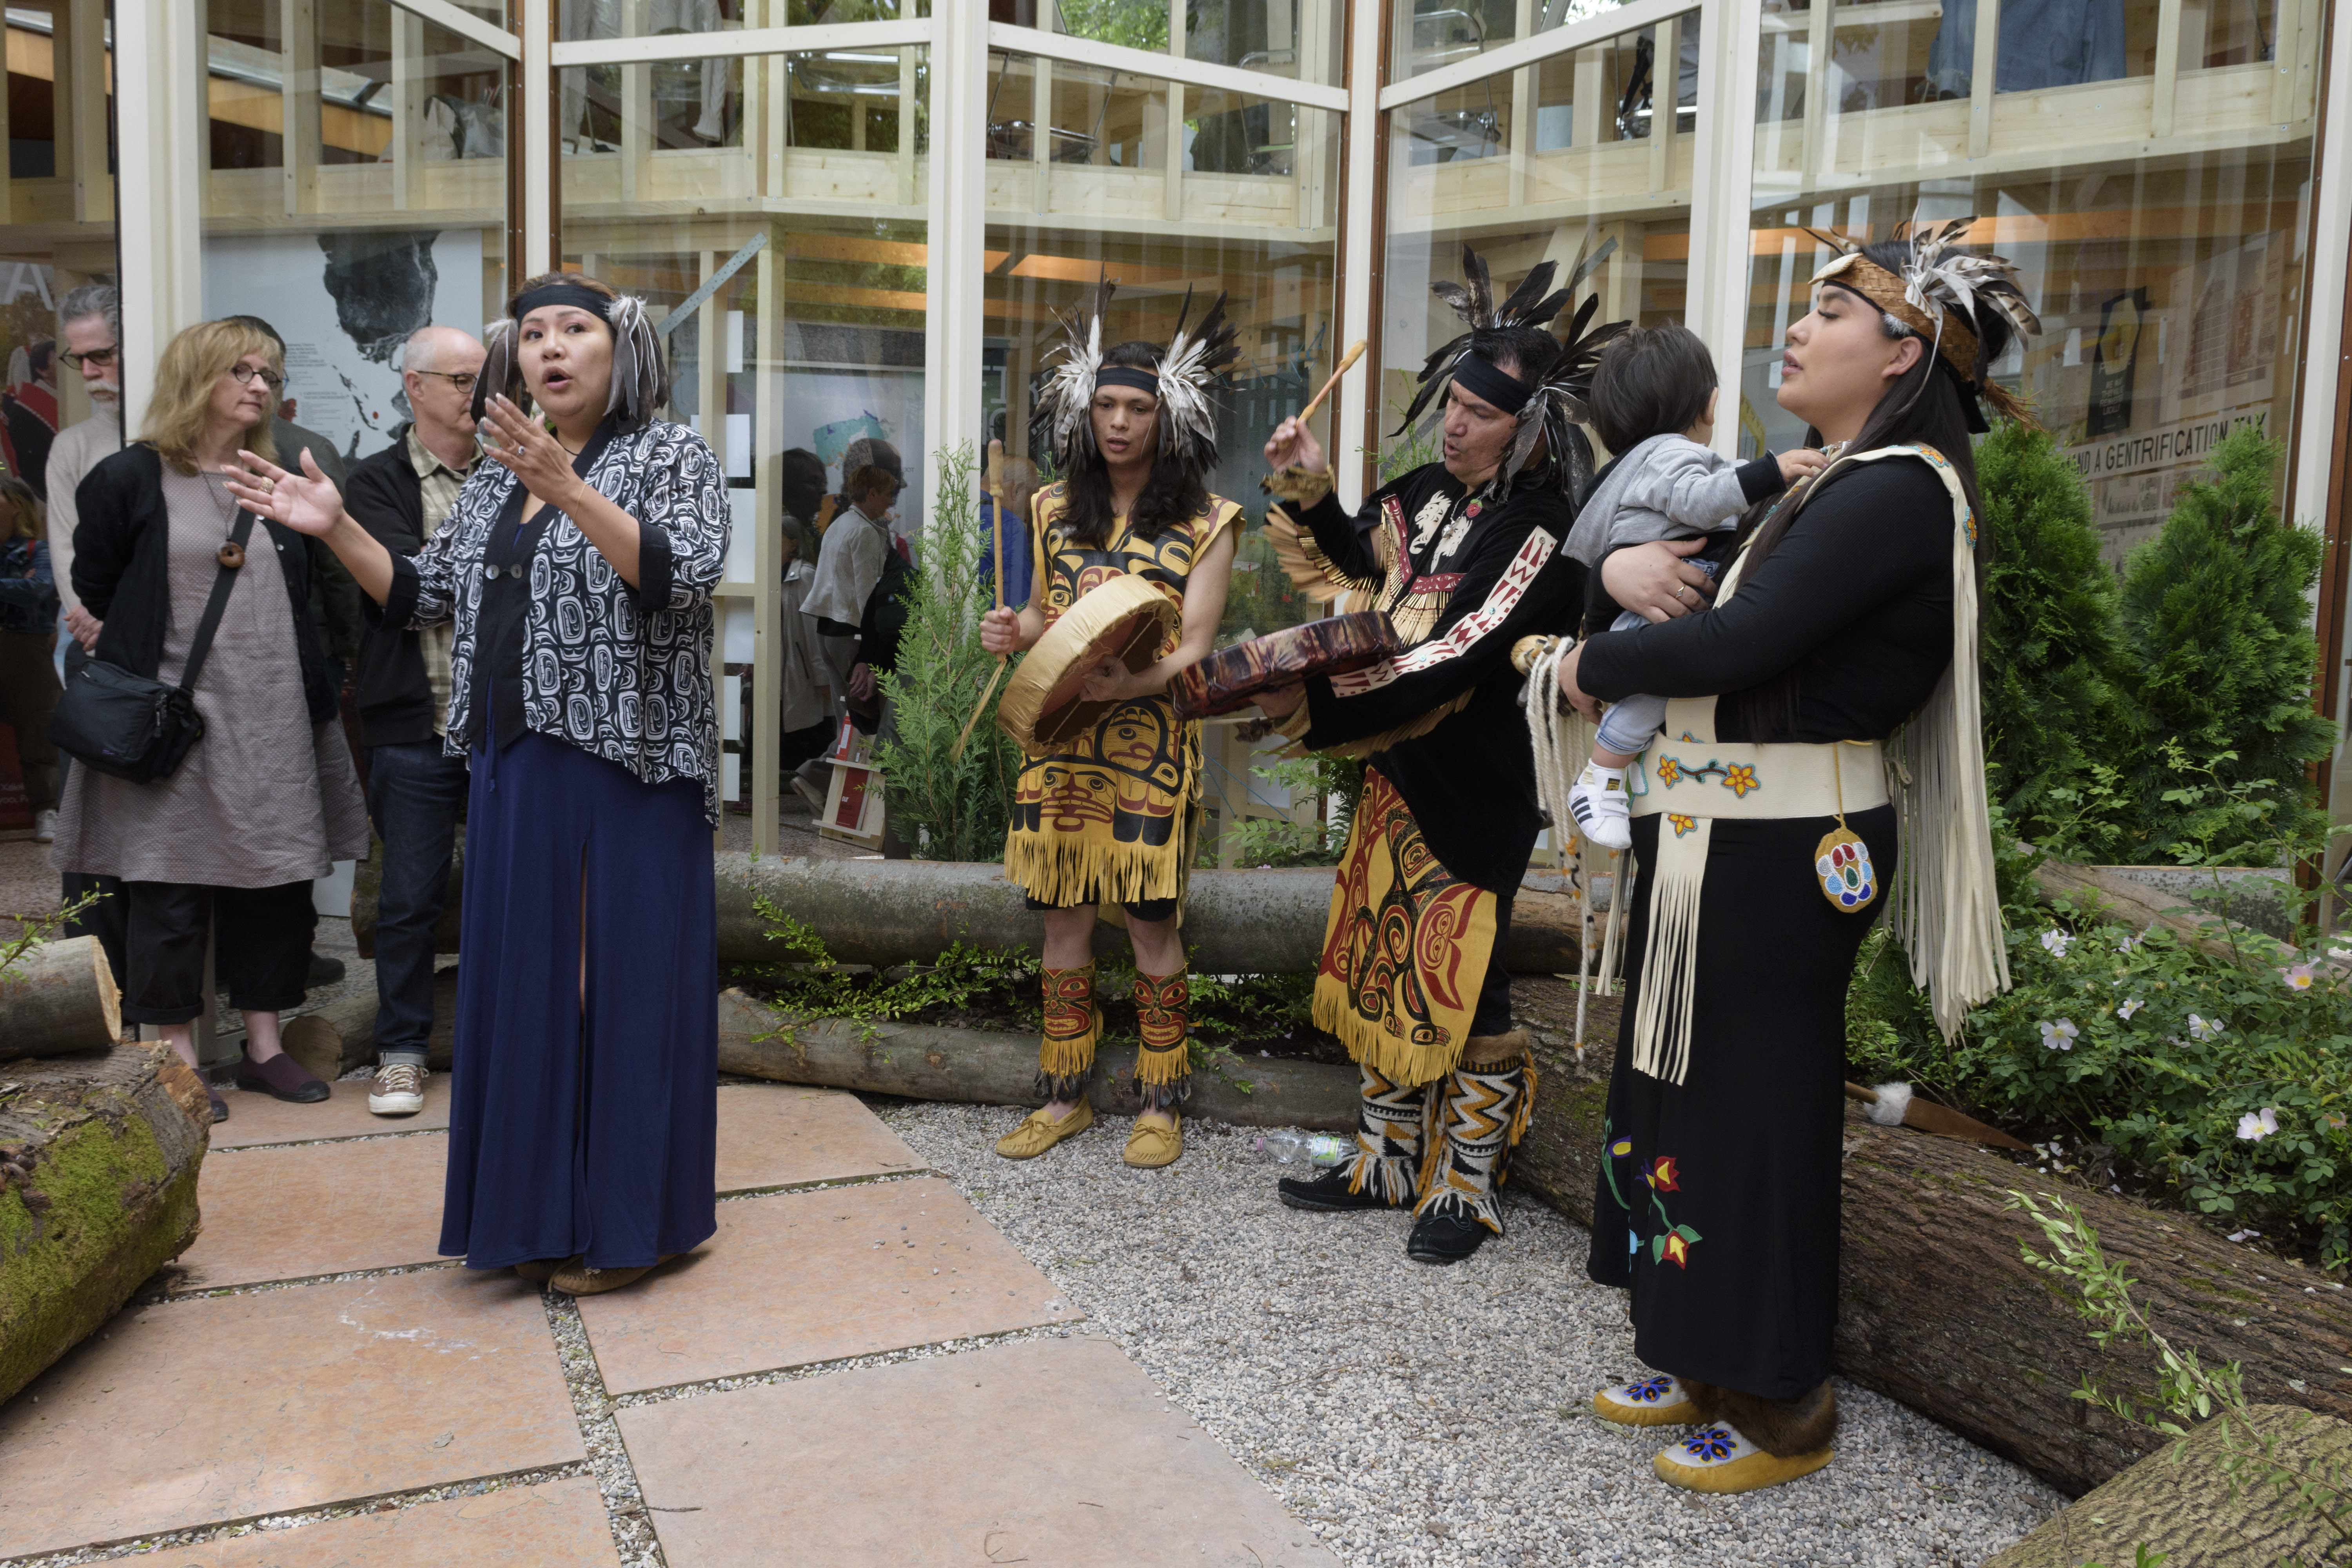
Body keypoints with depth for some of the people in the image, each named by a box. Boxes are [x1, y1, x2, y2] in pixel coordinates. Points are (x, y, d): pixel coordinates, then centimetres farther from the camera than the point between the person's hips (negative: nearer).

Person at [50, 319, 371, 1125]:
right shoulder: (129, 479, -1)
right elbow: (94, 595, 4)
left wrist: (318, 696, 12)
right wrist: (132, 679, 5)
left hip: (274, 721, 5)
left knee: (276, 884, 7)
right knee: (171, 890, 2)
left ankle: (264, 1046, 19)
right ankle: (180, 1058, 13)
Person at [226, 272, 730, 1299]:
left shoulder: (669, 456, -3)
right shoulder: (496, 482, 16)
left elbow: (686, 576, -20)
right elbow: (422, 596, 18)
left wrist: (568, 487, -28)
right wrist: (336, 529, 4)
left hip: (626, 763, -6)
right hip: (516, 767, 6)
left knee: (620, 976, 0)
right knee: (526, 979, 10)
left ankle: (626, 1220, 12)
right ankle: (543, 1209, 23)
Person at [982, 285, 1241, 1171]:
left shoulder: (1203, 522, -2)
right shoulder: (1055, 511, 11)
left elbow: (1195, 646, -7)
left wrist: (1138, 681, -26)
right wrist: (1015, 632, -3)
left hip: (1150, 746, -4)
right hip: (1061, 741, 4)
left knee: (1150, 926, 1)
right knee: (1063, 921, 9)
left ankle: (1161, 1105, 17)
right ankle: (1065, 1097, 23)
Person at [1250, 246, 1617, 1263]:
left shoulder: (1540, 538, -19)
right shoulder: (1427, 496, 4)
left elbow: (1451, 665, -29)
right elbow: (1354, 558, 25)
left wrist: (1320, 705, -32)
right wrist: (1310, 486, 9)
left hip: (1473, 796, -8)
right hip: (1396, 775, 8)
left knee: (1459, 985, 1)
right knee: (1379, 968, 15)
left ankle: (1466, 1189, 18)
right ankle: (1386, 1163, 30)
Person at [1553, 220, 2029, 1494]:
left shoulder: (1896, 493, -16)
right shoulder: (1830, 483, 15)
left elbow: (1739, 643, -25)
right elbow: (1695, 571, 20)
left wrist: (1595, 665, -9)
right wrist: (1623, 568, -3)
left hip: (1782, 850, -9)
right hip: (1717, 835, 10)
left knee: (1757, 1102, 2)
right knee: (1686, 1082, 16)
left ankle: (1783, 1407, 21)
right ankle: (1707, 1359, 33)